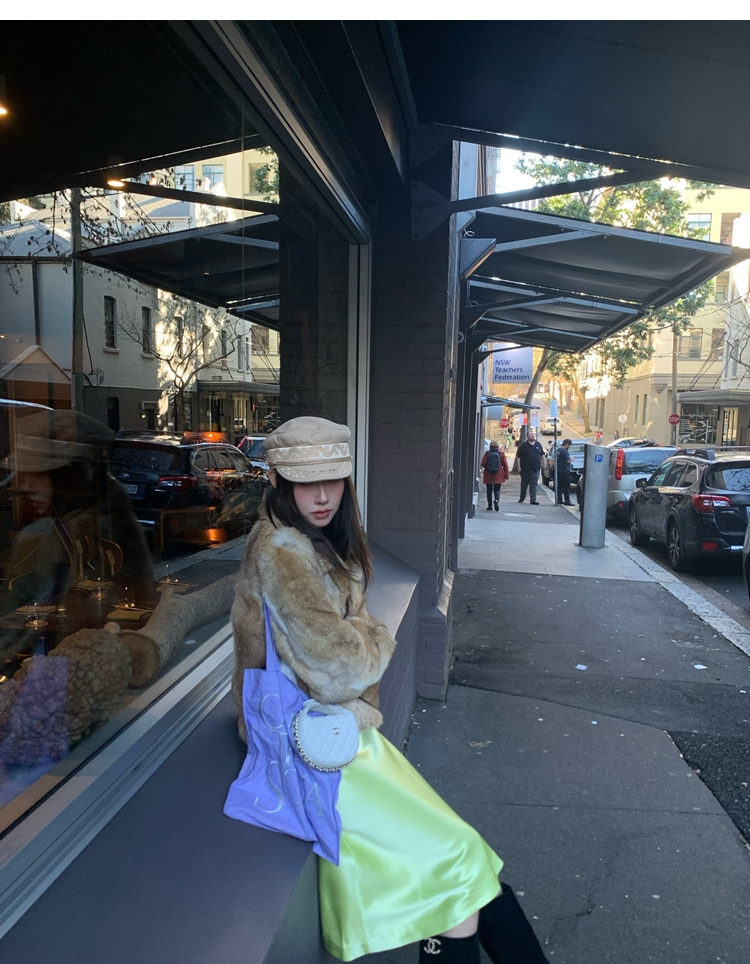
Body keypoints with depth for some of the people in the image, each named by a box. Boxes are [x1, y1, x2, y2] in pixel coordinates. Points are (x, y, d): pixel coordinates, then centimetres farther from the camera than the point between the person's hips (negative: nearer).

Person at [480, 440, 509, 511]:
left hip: (488, 476, 0)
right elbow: (505, 465, -3)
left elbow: (483, 464, -7)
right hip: (498, 476, 0)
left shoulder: (487, 453, -3)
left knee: (489, 490, 11)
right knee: (497, 489, 8)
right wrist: (506, 475, 3)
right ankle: (496, 500, -19)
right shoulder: (501, 453, -3)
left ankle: (489, 505, 12)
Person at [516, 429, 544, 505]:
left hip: (535, 469, 2)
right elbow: (518, 456, -3)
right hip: (525, 469, -2)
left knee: (534, 484, -4)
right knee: (524, 484, 10)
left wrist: (542, 464, 14)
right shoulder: (523, 445, -2)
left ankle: (533, 499, -4)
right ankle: (522, 498, 26)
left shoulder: (538, 445, 9)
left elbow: (542, 455, 18)